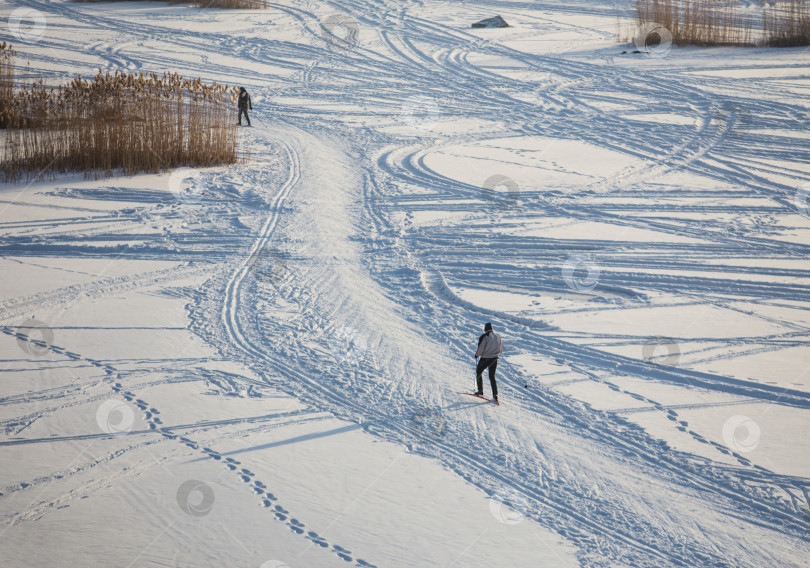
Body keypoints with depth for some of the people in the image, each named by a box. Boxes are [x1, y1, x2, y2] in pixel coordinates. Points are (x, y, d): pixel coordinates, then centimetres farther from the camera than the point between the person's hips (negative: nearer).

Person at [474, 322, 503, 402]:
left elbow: (480, 348, -15)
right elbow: (501, 349, 12)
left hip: (485, 358, -5)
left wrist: (477, 355, 3)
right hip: (495, 359, 5)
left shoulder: (484, 337, -14)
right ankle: (495, 395, 4)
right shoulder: (497, 336, 5)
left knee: (478, 372, 16)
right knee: (492, 377, 13)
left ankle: (480, 391, 10)